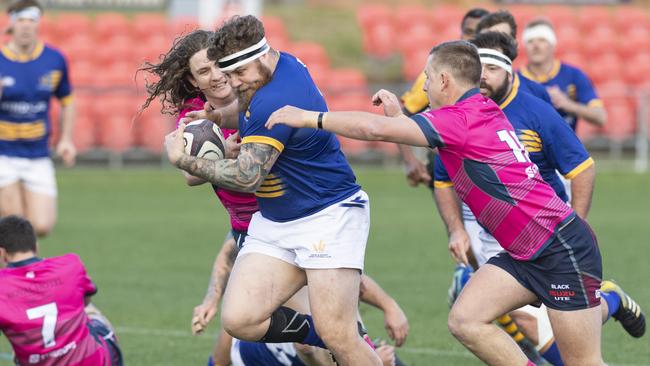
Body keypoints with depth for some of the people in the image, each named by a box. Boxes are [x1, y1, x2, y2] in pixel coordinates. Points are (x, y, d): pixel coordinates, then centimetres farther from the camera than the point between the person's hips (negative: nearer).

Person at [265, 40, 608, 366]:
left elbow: (375, 128, -25)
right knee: (464, 319, -2)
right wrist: (399, 116, 15)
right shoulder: (483, 112, 10)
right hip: (525, 253, 9)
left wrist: (308, 117, -16)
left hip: (562, 250, -9)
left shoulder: (462, 118, -18)